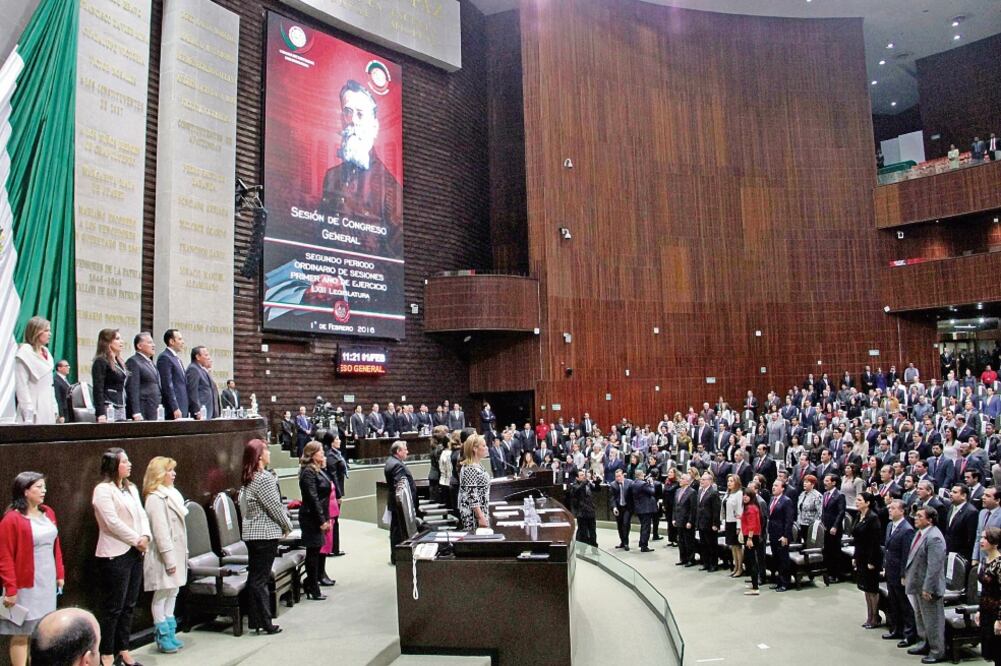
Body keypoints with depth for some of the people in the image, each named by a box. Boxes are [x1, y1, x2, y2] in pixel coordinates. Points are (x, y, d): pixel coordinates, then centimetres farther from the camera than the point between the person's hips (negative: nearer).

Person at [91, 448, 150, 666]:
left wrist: (145, 536, -7)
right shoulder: (103, 490, -10)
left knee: (129, 605, 12)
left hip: (135, 552, 7)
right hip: (115, 555, -7)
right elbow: (113, 522, -17)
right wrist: (136, 540, -11)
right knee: (114, 607, 0)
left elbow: (141, 514, 10)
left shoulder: (131, 488, 14)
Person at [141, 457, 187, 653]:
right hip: (164, 555, -9)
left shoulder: (171, 494, 11)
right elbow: (160, 531, -19)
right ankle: (162, 637, 12)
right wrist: (169, 559, -19)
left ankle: (170, 634, 23)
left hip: (176, 552, 9)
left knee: (172, 593, 14)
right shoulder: (155, 499, -16)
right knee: (161, 595, 2)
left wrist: (183, 553, 15)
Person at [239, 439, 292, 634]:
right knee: (260, 579, -3)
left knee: (254, 577, 12)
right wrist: (287, 525, -1)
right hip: (266, 533, -9)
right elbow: (275, 507, -17)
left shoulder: (249, 479, 10)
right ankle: (265, 623, 3)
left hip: (251, 533, 9)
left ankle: (255, 620, 20)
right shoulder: (264, 478, -18)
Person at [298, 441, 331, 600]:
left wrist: (327, 518, 15)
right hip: (312, 518, -9)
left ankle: (310, 584, 23)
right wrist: (321, 520, -18)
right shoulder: (308, 472, -15)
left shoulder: (318, 470, 14)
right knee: (313, 552, 0)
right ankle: (314, 590, 9)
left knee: (316, 552, 12)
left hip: (319, 517, 9)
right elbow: (313, 498, -19)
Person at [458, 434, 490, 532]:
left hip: (480, 512, 10)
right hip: (474, 516, -10)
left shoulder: (476, 466, 11)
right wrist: (481, 517, -22)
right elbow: (472, 496, -22)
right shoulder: (471, 469, -19)